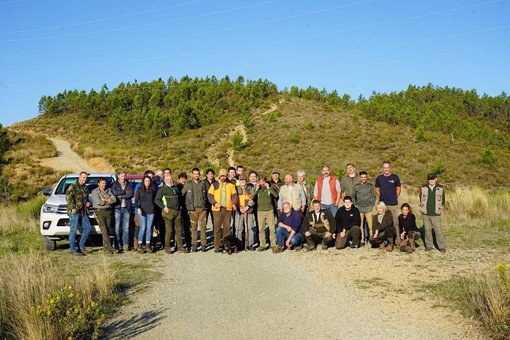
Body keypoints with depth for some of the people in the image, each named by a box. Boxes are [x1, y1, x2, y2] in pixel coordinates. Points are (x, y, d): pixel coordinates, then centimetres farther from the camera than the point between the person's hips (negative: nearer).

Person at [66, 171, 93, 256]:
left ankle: (81, 246, 13)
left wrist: (88, 202, 11)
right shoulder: (73, 186, -3)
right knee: (73, 230, -6)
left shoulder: (85, 188, 21)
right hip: (74, 212, -8)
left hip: (83, 212, 8)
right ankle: (73, 250, -4)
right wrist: (73, 208, -20)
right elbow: (68, 197, -13)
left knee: (88, 227, 3)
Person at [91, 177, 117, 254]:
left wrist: (104, 200, -9)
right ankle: (109, 247, -15)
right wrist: (108, 201, -2)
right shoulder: (95, 192, 4)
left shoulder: (108, 191, 17)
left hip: (108, 211, 4)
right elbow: (98, 202, -12)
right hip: (99, 212, -4)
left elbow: (114, 199, 0)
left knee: (108, 230, 2)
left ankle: (105, 248, 9)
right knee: (104, 230, -12)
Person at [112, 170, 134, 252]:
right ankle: (117, 244, 3)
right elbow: (115, 193, -12)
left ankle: (126, 244, 4)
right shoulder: (115, 184, 7)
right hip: (118, 208, -2)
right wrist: (125, 192, -6)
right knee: (117, 227, -3)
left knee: (126, 227, 1)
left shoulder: (129, 185, 13)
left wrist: (120, 196, -8)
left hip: (126, 208, 2)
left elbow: (131, 194, -3)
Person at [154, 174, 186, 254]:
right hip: (169, 211, -5)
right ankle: (167, 247, 5)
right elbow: (156, 200, -3)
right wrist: (164, 207, -11)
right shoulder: (162, 189, 0)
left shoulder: (176, 188, 17)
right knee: (169, 230, -5)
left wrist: (180, 206, 14)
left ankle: (179, 247, 10)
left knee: (178, 229, 6)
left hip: (177, 211, 5)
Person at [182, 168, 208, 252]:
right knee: (194, 227, 2)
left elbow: (206, 195, 13)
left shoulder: (203, 183, 8)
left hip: (202, 208, 1)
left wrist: (205, 205, 7)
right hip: (193, 208, -1)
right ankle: (194, 244, 7)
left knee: (203, 226, -2)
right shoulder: (188, 184, 5)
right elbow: (182, 195, 5)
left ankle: (203, 244, 2)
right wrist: (187, 207, 1)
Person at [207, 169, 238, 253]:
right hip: (217, 209, -1)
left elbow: (234, 195, 10)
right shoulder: (215, 184, 6)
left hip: (228, 209, 1)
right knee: (217, 228, 0)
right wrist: (214, 203, -13)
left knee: (227, 227, 5)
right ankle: (217, 247, 6)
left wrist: (234, 203, -7)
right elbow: (209, 195, 1)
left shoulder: (230, 185, 11)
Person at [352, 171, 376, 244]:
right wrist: (355, 205, 3)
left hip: (368, 207, -1)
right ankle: (362, 239, 8)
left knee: (370, 224, -7)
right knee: (360, 225, 2)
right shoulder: (356, 186, 8)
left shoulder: (371, 186, 7)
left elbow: (374, 196, 8)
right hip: (359, 208, 1)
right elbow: (353, 196, 12)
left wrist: (372, 205, -1)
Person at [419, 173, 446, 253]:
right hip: (426, 214, 2)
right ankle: (429, 245, 18)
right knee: (427, 230, 7)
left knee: (438, 230, -3)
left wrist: (440, 209, 3)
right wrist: (423, 209, 6)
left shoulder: (440, 188, 1)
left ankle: (442, 246, 6)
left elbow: (443, 200, 9)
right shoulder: (423, 187, 3)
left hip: (436, 214, -2)